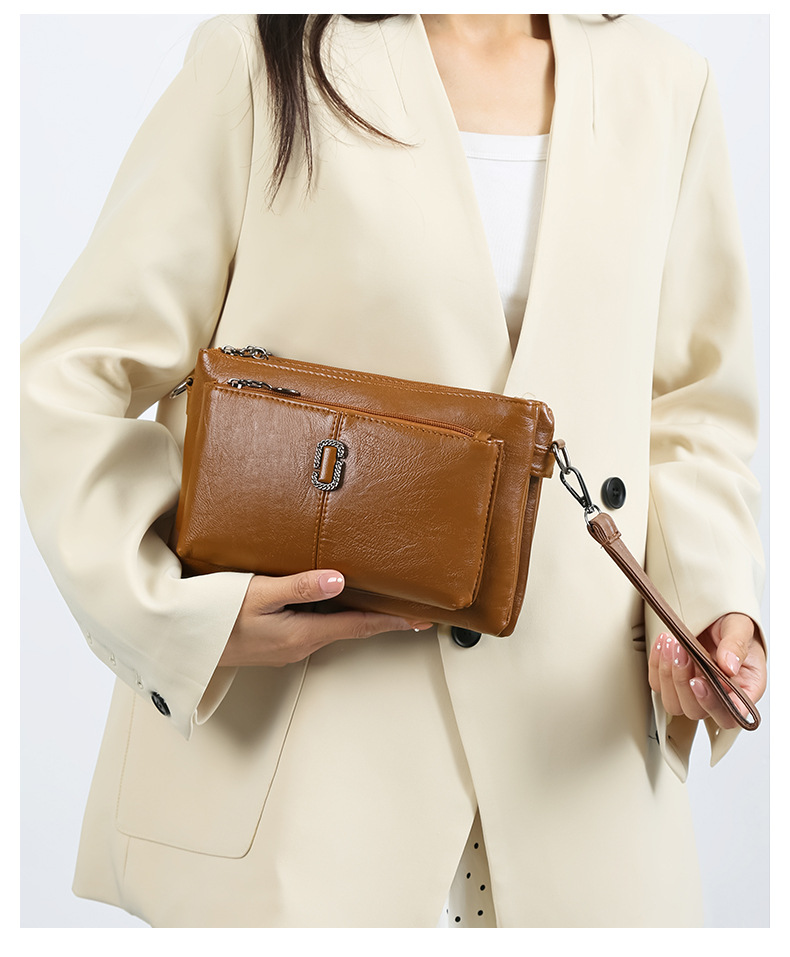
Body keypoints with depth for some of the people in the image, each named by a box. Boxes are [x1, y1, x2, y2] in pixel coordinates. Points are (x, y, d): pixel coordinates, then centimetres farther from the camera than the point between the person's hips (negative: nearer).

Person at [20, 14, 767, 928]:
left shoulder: (664, 87, 9)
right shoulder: (256, 60, -4)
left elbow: (689, 409, 14)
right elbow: (68, 380, -3)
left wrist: (711, 605, -2)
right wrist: (180, 608, -17)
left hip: (573, 712, 4)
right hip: (289, 718, -3)